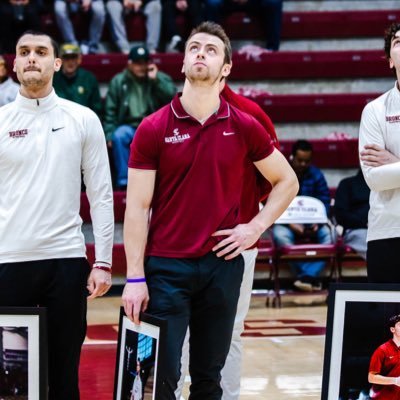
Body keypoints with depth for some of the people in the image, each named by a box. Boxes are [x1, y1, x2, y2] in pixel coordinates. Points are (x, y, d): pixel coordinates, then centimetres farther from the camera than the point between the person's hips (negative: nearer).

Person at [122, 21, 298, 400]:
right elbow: (137, 206, -4)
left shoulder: (244, 127, 3)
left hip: (222, 264, 2)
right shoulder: (153, 129, -2)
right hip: (165, 266, -2)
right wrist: (134, 277, -9)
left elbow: (286, 181, 16)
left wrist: (256, 227, 2)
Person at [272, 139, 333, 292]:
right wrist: (291, 224, -23)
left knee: (328, 233, -29)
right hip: (286, 222, -2)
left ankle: (309, 274, -37)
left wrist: (317, 223, -18)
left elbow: (325, 202, 3)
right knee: (280, 235, -36)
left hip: (311, 223, 2)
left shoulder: (316, 175, 9)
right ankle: (312, 278, -37)